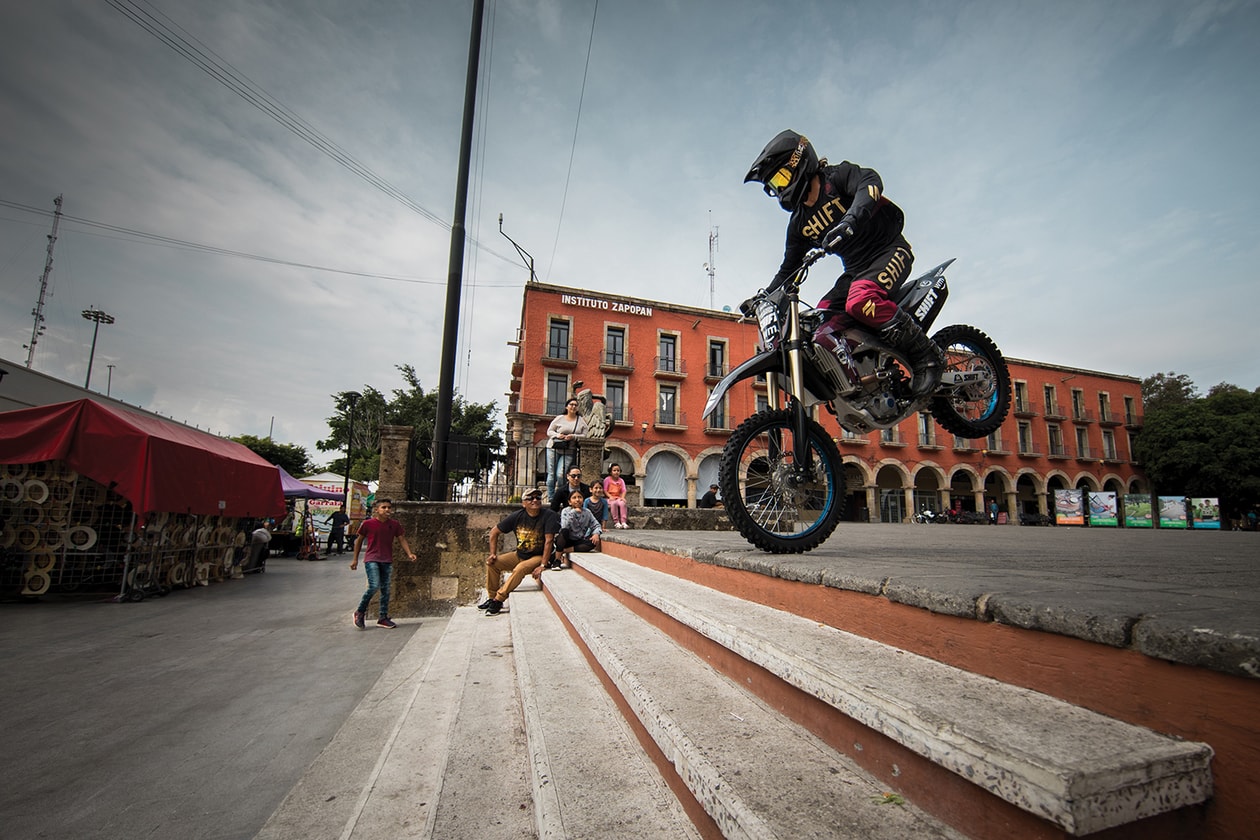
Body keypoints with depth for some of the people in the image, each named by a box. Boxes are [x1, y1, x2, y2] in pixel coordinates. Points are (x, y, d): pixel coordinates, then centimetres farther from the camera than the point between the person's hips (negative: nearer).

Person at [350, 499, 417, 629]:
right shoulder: (368, 524, -6)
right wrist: (355, 559, 9)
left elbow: (402, 539, 6)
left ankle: (383, 618, 19)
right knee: (374, 586, -16)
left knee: (385, 589, 7)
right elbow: (359, 540, 6)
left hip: (387, 561, 4)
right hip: (371, 559, -4)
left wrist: (409, 553, -8)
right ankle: (360, 612, 6)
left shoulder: (395, 524, 2)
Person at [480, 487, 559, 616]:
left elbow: (549, 540, -21)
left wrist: (543, 565, -25)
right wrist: (493, 554, -1)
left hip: (538, 556, -5)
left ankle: (498, 600, -17)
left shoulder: (549, 515, -17)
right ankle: (491, 597, 7)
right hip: (519, 555, 5)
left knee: (520, 568, -32)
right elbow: (494, 532, 5)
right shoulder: (517, 516, -5)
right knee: (492, 563, -8)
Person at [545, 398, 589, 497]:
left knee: (560, 474, -13)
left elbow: (585, 436, 2)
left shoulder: (581, 421, 6)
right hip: (554, 449, 1)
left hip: (569, 452, -1)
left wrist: (574, 436, -15)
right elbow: (549, 431, 8)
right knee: (552, 474, 0)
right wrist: (557, 435, -12)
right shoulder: (559, 418, 4)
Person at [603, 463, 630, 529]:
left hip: (618, 498, 3)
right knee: (614, 503, -37)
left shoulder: (621, 480, 11)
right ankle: (616, 522, -31)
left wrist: (622, 497, -14)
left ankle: (623, 522, -30)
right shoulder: (607, 479, 2)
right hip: (610, 498, -3)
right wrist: (610, 496, -18)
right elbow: (605, 490, -3)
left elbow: (623, 490, 5)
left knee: (622, 503, -32)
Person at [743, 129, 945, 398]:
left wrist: (851, 217, -45)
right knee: (821, 332, -12)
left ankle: (927, 355, -22)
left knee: (860, 300, -36)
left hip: (889, 250, -7)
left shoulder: (837, 176, -5)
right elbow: (788, 268, 18)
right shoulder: (798, 223, 13)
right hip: (855, 269, 7)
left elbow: (870, 181, -27)